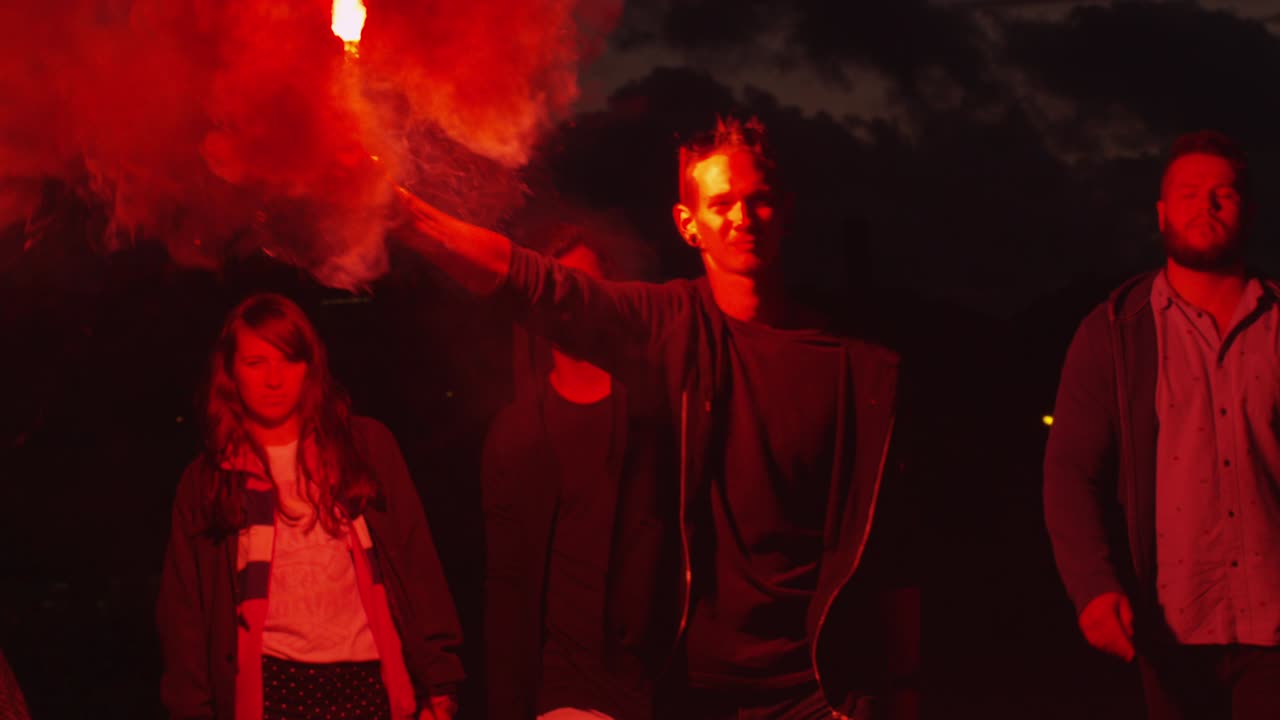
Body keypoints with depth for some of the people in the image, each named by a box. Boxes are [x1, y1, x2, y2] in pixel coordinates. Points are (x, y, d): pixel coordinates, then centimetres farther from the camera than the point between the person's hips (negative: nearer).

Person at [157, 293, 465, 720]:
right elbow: (185, 610, 11)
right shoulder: (206, 480, 10)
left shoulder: (367, 446, 8)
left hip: (369, 681, 0)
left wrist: (438, 685, 0)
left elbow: (417, 564, 6)